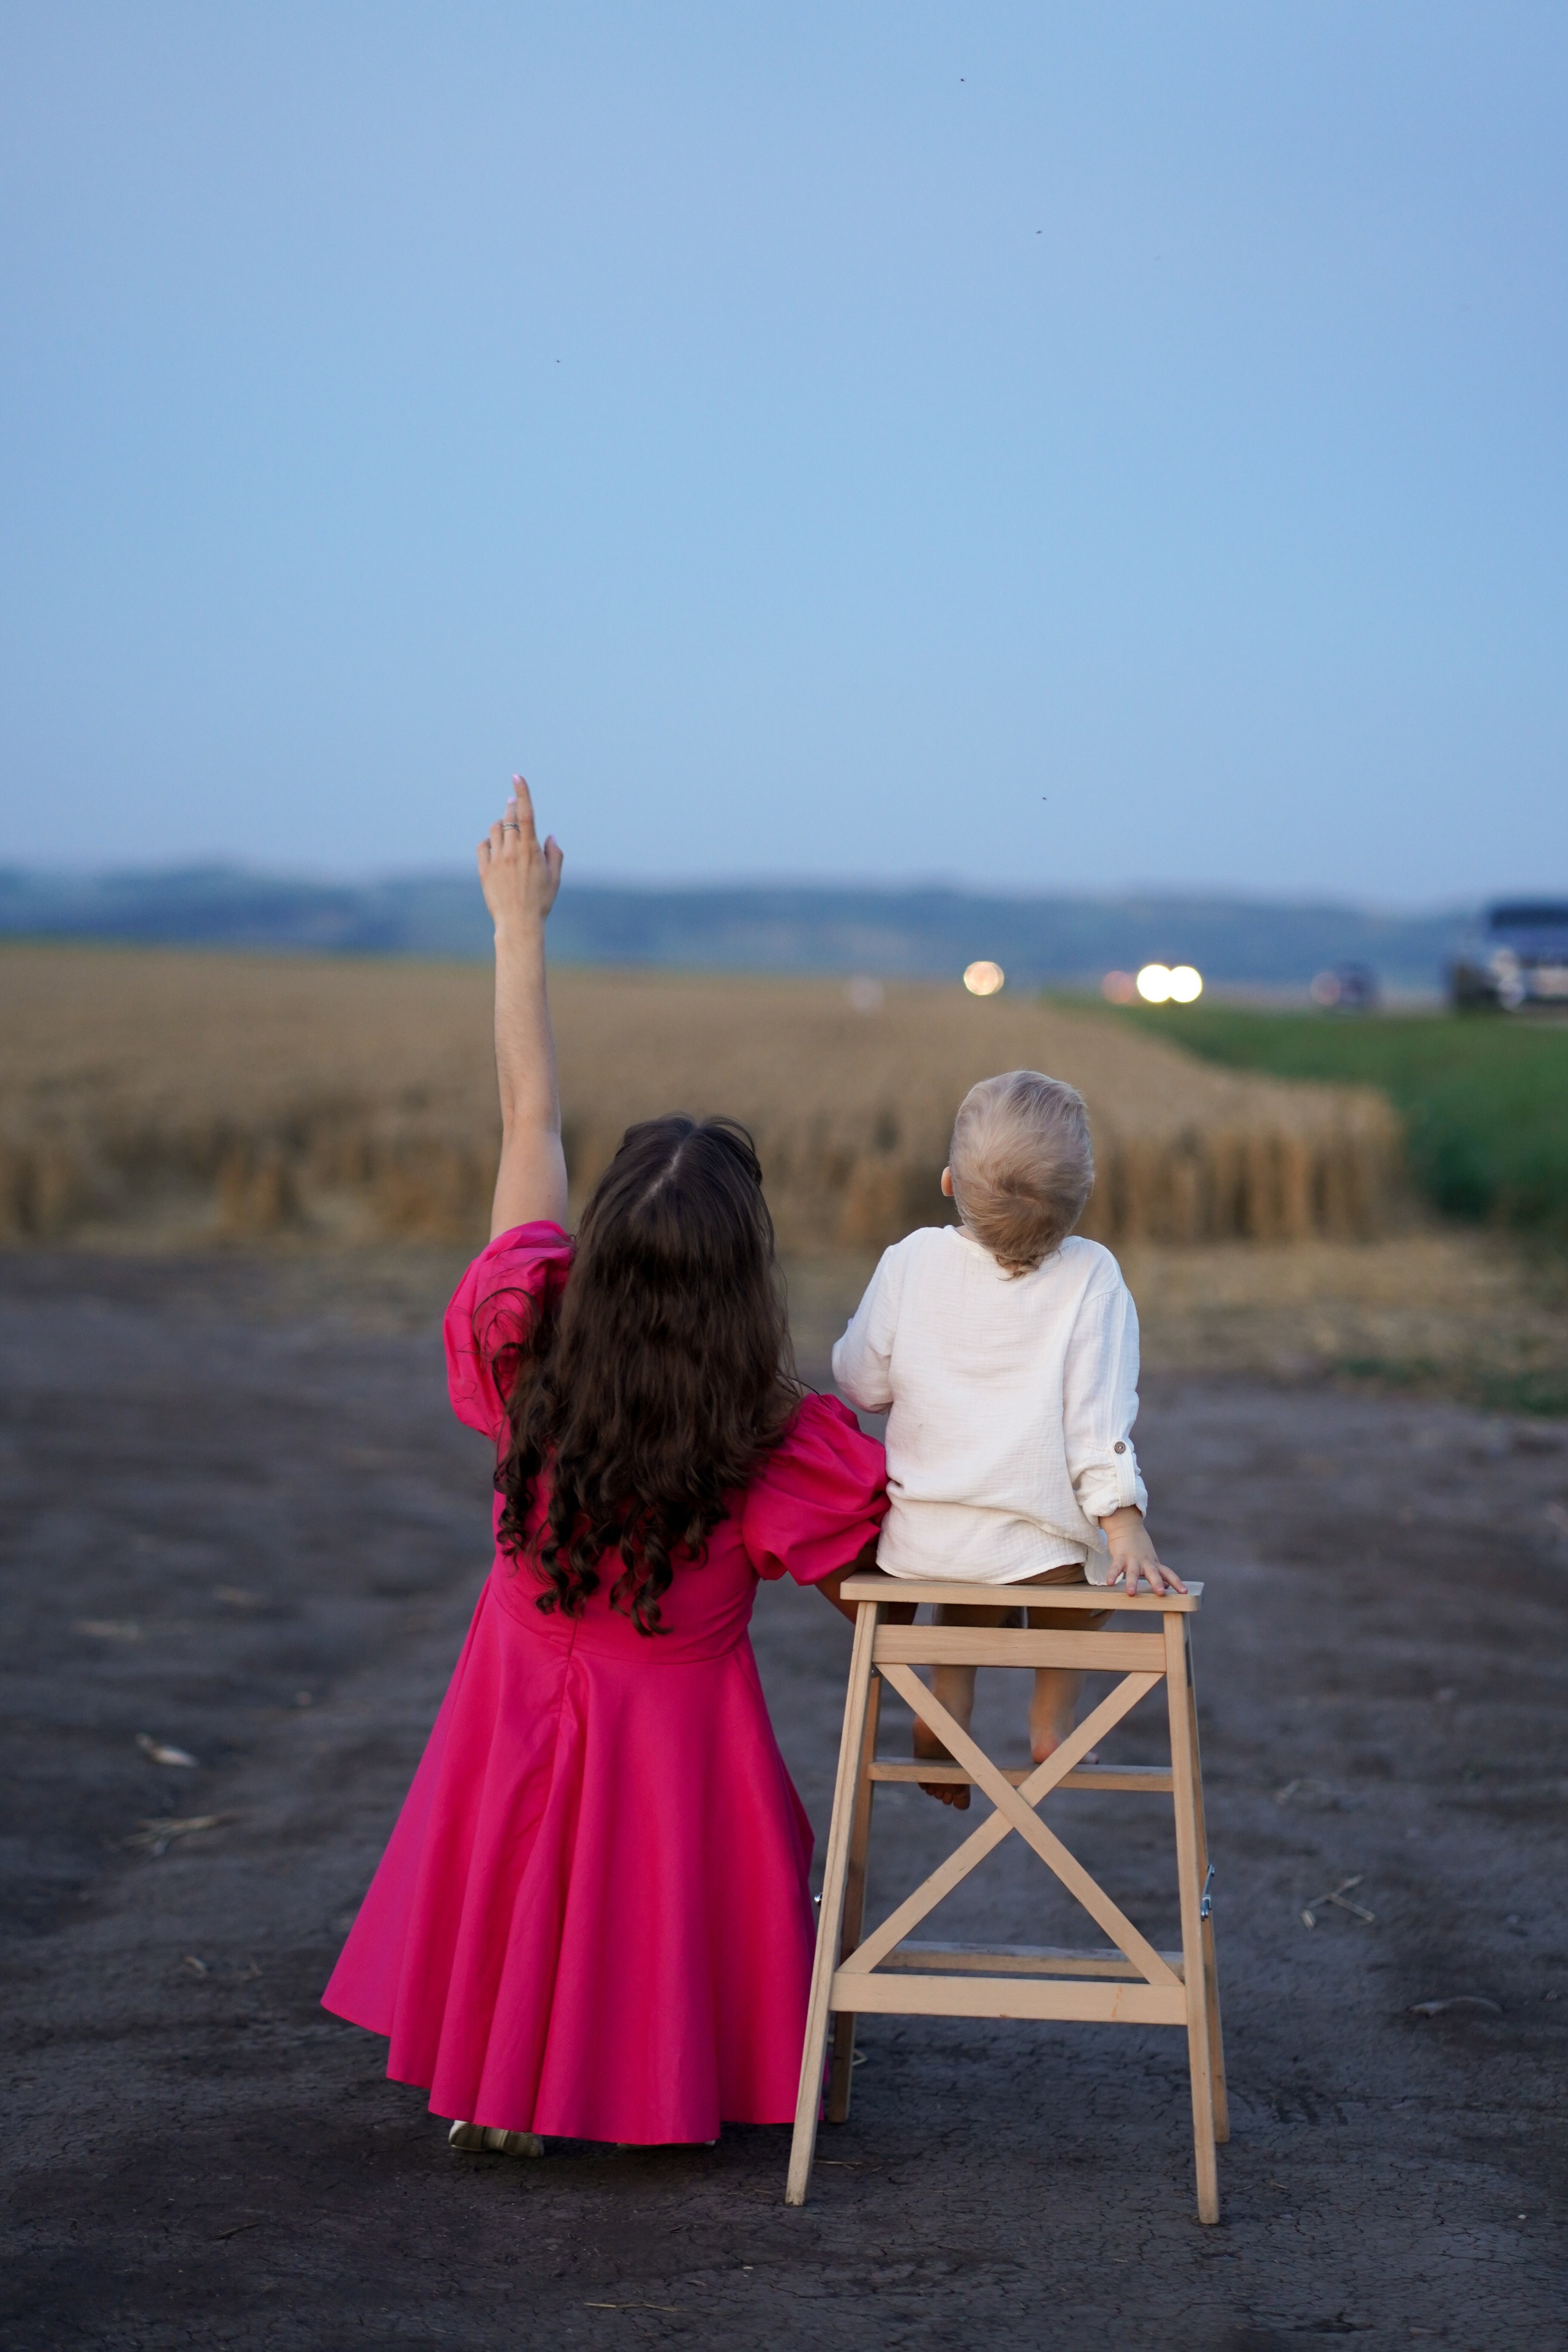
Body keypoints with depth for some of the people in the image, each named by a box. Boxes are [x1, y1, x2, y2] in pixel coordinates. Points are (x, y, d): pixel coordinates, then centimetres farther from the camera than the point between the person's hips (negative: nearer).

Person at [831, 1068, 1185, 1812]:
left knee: (976, 1586, 36)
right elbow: (1100, 1415, -16)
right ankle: (1054, 1709, 23)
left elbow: (862, 1385, 4)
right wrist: (1126, 1525, -14)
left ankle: (950, 1685, 16)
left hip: (922, 1539, 3)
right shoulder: (1090, 1276, -11)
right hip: (1041, 1547, -3)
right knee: (1089, 1566, 31)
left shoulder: (913, 1260, -5)